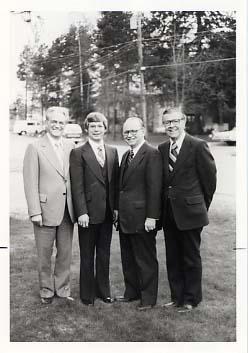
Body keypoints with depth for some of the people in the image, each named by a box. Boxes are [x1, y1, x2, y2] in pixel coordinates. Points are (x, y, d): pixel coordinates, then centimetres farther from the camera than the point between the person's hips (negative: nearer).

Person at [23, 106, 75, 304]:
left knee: (65, 254, 13)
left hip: (67, 210, 4)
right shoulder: (35, 148, -5)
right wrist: (35, 211, -12)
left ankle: (62, 289, 29)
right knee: (45, 255, 10)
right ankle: (46, 291, 27)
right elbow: (30, 183, -8)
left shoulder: (71, 147, 8)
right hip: (45, 209, -4)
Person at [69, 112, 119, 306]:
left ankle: (103, 291, 29)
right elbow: (77, 186, -9)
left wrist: (116, 207, 4)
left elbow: (115, 181, 10)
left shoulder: (112, 152, 10)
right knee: (87, 256, 8)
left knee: (104, 254, 14)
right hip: (88, 212, -4)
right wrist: (81, 212, -14)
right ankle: (87, 295, 22)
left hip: (108, 212, 4)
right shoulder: (78, 153, -5)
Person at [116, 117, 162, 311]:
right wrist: (118, 209, 12)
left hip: (142, 218, -8)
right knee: (128, 259, 18)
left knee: (146, 259, 6)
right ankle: (132, 292, 33)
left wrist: (151, 217, -20)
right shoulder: (126, 155, 15)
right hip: (126, 218, 9)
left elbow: (154, 187, -18)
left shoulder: (152, 154, -13)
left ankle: (148, 298, 20)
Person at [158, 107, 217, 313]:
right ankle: (177, 297, 29)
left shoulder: (198, 146, -10)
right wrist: (166, 202, 10)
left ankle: (191, 299, 23)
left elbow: (209, 177, -4)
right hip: (169, 213, 6)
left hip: (189, 211, -5)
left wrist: (202, 205, 4)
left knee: (191, 258, 8)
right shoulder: (162, 149, 7)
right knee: (173, 258, 14)